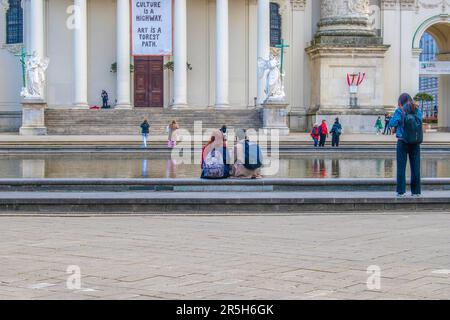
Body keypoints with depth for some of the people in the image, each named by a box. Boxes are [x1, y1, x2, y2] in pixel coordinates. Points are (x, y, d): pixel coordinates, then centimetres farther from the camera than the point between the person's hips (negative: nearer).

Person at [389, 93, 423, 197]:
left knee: (401, 167, 3)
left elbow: (392, 123, -12)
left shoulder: (400, 111, -7)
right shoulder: (418, 111, 4)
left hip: (402, 142, -3)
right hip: (416, 142, 3)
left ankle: (401, 191, 1)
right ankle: (416, 191, 10)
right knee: (415, 167, 8)